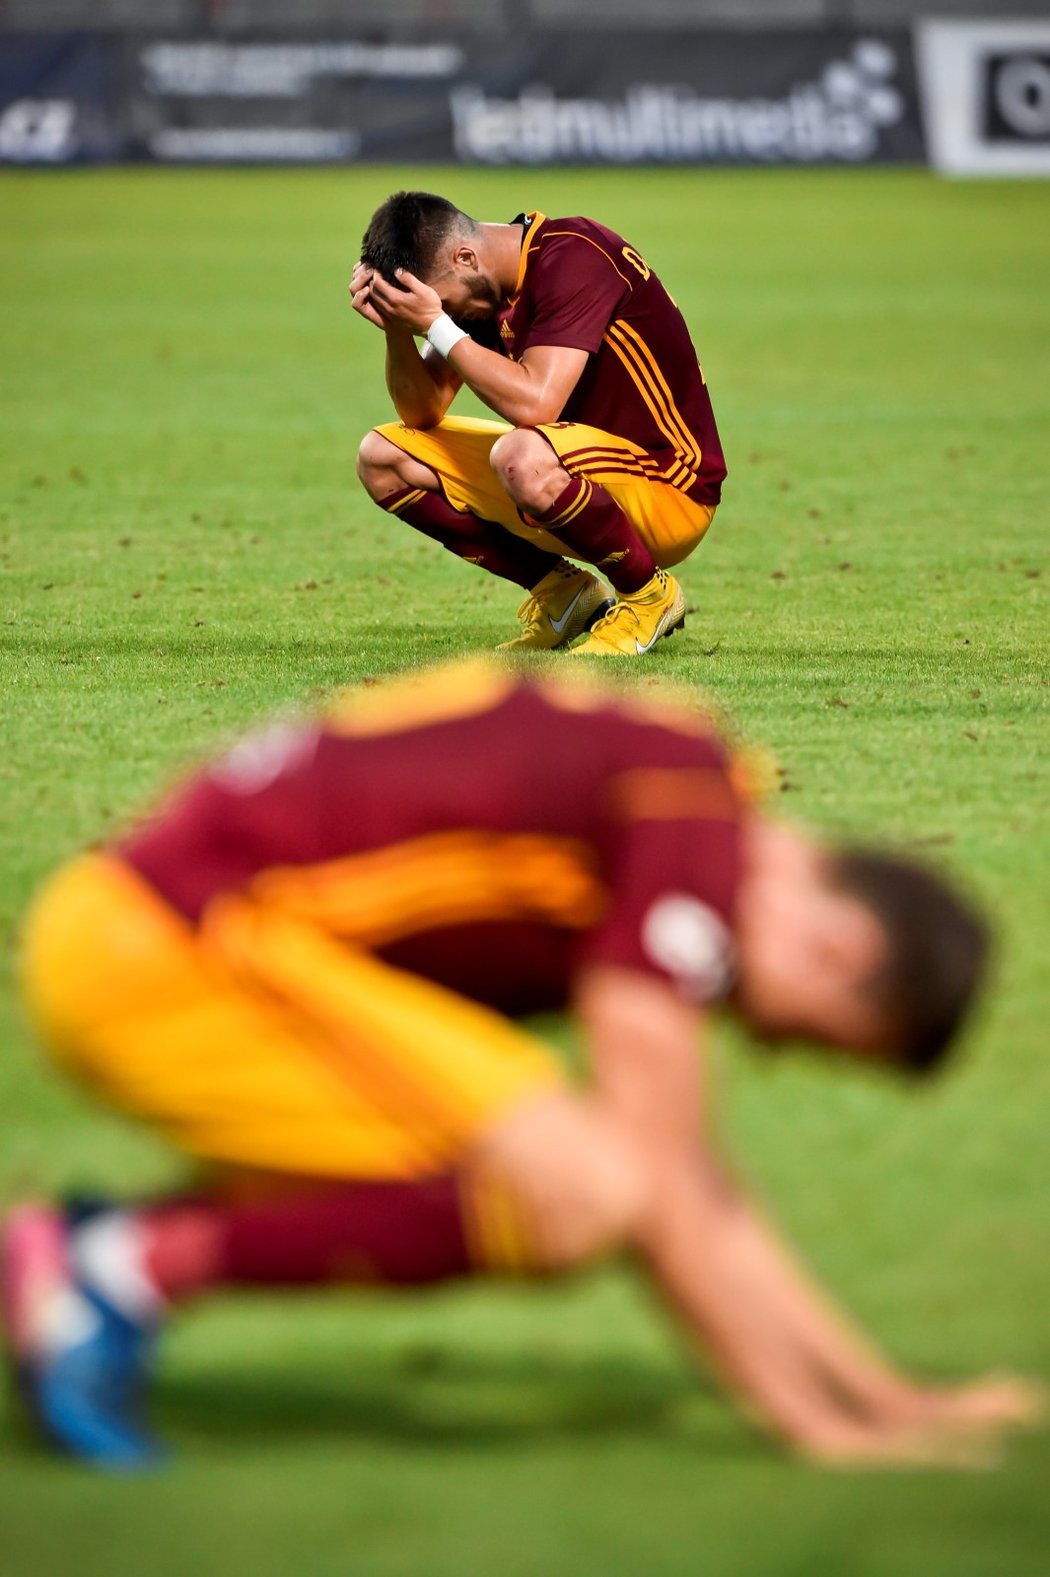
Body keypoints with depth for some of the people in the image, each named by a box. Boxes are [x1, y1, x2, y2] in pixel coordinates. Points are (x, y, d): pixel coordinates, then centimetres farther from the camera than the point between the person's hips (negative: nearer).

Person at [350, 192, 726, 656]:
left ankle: (649, 594, -12)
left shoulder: (573, 258, -23)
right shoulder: (482, 288, 2)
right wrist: (396, 328, -13)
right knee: (383, 458, 2)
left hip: (667, 491, -9)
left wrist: (435, 325, -27)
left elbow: (534, 405, -33)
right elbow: (423, 413, 4)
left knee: (521, 457, -39)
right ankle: (561, 592, 5)